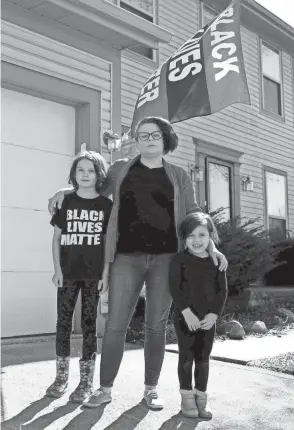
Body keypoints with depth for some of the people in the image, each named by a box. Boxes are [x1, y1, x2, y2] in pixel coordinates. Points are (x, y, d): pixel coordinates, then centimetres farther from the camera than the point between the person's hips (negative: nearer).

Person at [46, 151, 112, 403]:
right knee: (63, 322, 6)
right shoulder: (66, 202, 5)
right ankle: (61, 377, 20)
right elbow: (57, 238, 6)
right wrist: (57, 268, -2)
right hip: (68, 272, 2)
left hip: (94, 274, -2)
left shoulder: (106, 205, 1)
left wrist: (106, 273, -5)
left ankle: (86, 382, 11)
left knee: (89, 325, 3)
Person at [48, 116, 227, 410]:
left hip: (165, 258, 0)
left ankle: (151, 389, 19)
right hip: (127, 258, 0)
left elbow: (193, 214, 10)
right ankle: (105, 388, 12)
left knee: (156, 326, 6)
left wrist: (211, 246, 0)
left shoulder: (179, 176, 10)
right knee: (115, 324, -1)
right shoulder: (120, 169, 10)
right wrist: (67, 192, 11)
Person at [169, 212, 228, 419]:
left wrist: (214, 314, -8)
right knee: (187, 356, 1)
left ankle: (201, 396, 19)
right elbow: (175, 287, -11)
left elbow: (222, 290, 3)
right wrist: (187, 311, -18)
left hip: (208, 318, 3)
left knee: (203, 358, 8)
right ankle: (187, 396, 12)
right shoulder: (179, 259, -5)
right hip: (184, 316, -2)